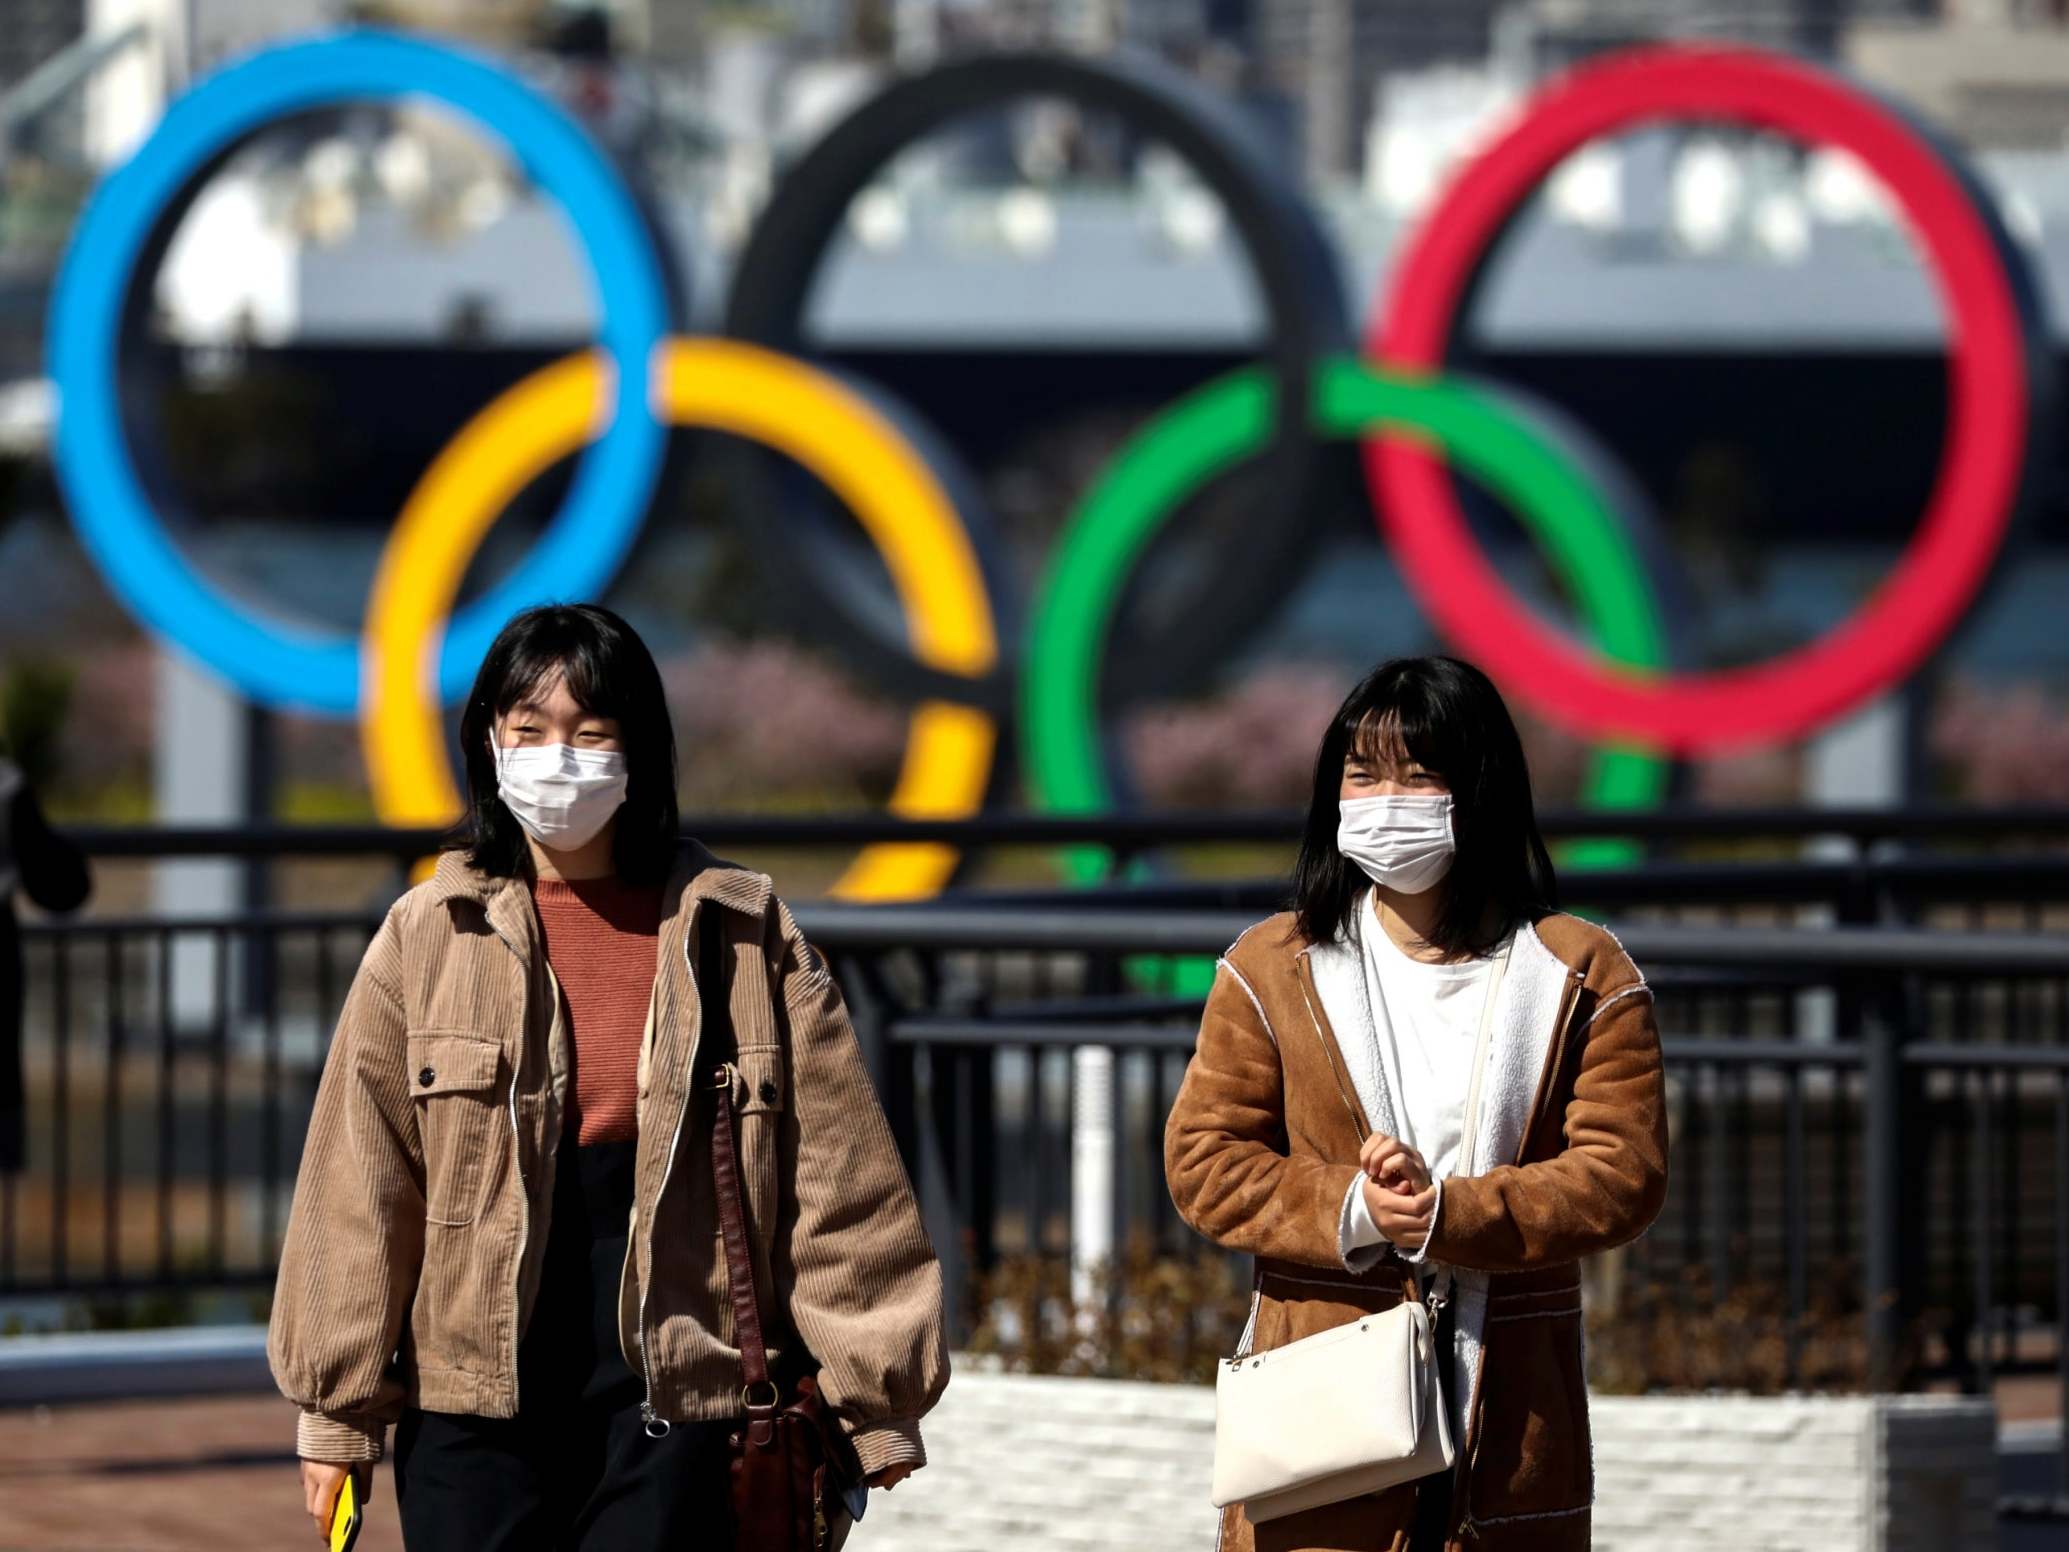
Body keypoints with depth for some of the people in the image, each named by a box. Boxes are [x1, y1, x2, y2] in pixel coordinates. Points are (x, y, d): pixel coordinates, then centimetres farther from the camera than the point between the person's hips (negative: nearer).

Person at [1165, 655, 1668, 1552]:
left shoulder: (1582, 977, 4)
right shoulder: (1270, 969, 7)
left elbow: (1624, 1175, -4)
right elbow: (1203, 1159, 4)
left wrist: (1447, 1213, -17)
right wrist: (1348, 1209, -14)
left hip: (1509, 1427, 1)